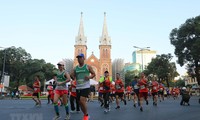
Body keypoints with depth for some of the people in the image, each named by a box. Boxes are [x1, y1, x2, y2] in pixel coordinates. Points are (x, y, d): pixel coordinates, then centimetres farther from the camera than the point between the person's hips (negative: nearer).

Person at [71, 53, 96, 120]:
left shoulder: (88, 67, 0)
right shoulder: (75, 68, 11)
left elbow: (94, 74, 5)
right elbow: (72, 75, 15)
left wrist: (89, 77, -14)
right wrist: (73, 77, -9)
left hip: (86, 87, -5)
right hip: (78, 87, 5)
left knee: (82, 101, -17)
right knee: (80, 102, 10)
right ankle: (85, 115, 30)